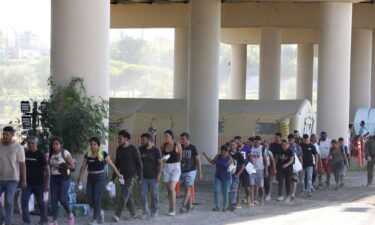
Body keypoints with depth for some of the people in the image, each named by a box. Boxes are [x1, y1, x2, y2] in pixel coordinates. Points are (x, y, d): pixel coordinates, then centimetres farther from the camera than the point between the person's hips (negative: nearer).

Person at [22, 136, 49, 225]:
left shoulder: (40, 154, -6)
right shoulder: (25, 154, 8)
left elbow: (47, 169, -7)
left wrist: (47, 183, -12)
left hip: (38, 183, -4)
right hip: (27, 183, 4)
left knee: (40, 202, 7)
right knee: (24, 200, -10)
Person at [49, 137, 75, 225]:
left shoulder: (65, 153, -5)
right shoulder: (51, 154, 11)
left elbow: (72, 166, -8)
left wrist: (60, 167, -14)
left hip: (64, 178, -5)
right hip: (54, 177, 5)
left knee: (63, 199, -8)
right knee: (54, 199, -1)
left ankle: (70, 215, 17)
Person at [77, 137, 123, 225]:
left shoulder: (103, 154, -5)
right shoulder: (87, 154, 6)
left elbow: (111, 165, -3)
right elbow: (83, 167, 8)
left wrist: (118, 174, -4)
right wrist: (80, 178, 6)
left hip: (100, 178, -4)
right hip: (90, 178, 4)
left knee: (97, 199, -8)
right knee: (90, 199, 1)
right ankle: (100, 212, 28)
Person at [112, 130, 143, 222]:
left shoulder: (133, 149, -10)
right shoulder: (119, 149, 8)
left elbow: (139, 164, -8)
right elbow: (117, 164, 16)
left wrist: (140, 178, -10)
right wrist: (113, 177, 14)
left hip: (131, 176, -6)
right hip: (122, 176, 6)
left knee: (124, 195, -13)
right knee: (128, 196, 11)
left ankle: (117, 215, -20)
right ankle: (133, 214, 22)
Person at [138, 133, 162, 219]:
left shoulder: (156, 151, -6)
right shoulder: (140, 150, 3)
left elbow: (159, 163, -4)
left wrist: (159, 174, -10)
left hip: (153, 177, -3)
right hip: (143, 176, 3)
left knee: (154, 194, 7)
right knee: (143, 195, 0)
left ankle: (154, 211, 23)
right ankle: (146, 212, 6)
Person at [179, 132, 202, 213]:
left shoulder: (193, 148, -8)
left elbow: (198, 160, -3)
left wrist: (200, 173, -5)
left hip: (191, 172, -5)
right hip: (182, 172, 5)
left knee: (188, 189, -11)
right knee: (187, 189, 7)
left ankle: (183, 205, -18)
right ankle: (190, 206, 14)